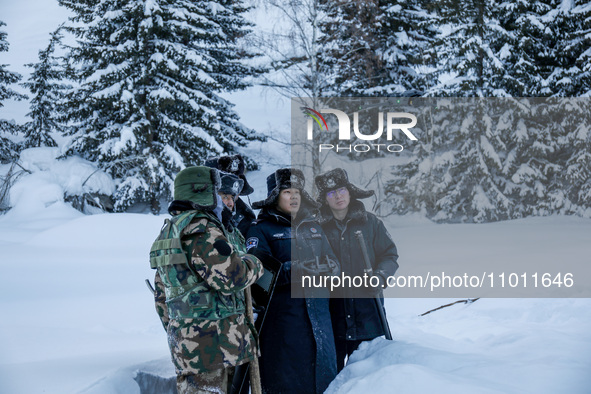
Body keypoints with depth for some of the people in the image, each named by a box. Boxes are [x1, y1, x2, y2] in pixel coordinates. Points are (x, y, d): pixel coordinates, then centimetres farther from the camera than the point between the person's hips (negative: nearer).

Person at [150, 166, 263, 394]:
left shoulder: (167, 233, 21)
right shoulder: (201, 228, -12)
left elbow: (161, 296, 25)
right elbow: (230, 276, -21)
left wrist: (173, 330, 30)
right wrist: (254, 264, 0)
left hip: (184, 338, 10)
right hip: (211, 341, -10)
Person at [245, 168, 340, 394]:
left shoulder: (311, 227, 19)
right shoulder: (261, 229, 2)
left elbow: (332, 263, 14)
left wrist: (327, 267, -10)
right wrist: (292, 270, -26)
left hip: (317, 314, 5)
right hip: (281, 317, -5)